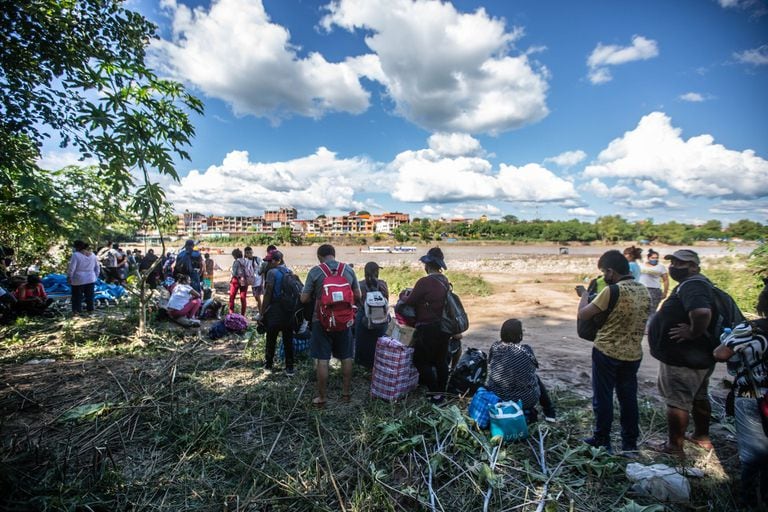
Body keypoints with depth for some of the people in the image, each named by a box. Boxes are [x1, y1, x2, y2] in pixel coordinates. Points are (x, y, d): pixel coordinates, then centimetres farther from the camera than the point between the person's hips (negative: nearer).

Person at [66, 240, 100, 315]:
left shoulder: (76, 255, -13)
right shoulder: (93, 255, 5)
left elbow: (71, 267, -14)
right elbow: (97, 268, 12)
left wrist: (69, 277, -3)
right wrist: (95, 277, 20)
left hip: (79, 280, -5)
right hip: (91, 279, 5)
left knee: (77, 296, 6)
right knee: (89, 295, 13)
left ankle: (77, 311, 10)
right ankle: (90, 309, 19)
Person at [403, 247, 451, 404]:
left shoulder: (424, 282, -19)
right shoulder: (445, 281, 6)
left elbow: (409, 302, -12)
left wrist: (404, 298, 10)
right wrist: (414, 295, 20)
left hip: (427, 328, -8)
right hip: (443, 327, 8)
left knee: (421, 361, 4)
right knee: (441, 361, 16)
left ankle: (435, 394, 4)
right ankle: (442, 392, 26)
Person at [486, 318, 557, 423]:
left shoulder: (494, 348, -11)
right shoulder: (525, 351, -21)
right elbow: (532, 370, -2)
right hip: (525, 400, -3)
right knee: (536, 378, 26)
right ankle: (550, 414, 32)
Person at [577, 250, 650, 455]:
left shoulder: (612, 290, -20)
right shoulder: (644, 291, 2)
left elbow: (583, 314, -17)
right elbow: (642, 322, 14)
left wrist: (584, 295, -1)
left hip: (606, 352, -6)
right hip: (633, 354, 6)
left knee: (603, 398, 8)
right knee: (629, 399, 16)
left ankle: (602, 441, 20)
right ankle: (630, 444, 26)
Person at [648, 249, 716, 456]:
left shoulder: (691, 285, -23)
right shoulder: (697, 283, 11)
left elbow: (702, 312, -41)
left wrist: (693, 333, -27)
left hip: (681, 359, -11)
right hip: (700, 356, 11)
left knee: (677, 401, 1)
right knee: (699, 397, 24)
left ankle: (674, 446, 12)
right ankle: (702, 436, 40)